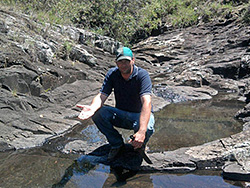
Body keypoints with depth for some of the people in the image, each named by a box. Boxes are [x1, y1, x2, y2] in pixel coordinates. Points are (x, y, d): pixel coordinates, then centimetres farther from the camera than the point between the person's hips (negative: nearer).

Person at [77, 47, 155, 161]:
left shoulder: (142, 75, -21)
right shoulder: (112, 74, -7)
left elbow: (146, 103, -34)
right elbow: (101, 96, -17)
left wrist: (142, 131, -49)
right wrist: (92, 108, -43)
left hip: (140, 114, -3)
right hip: (121, 115, 4)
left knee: (147, 128, -38)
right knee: (97, 113, -23)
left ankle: (140, 146, 1)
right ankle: (117, 144, -1)